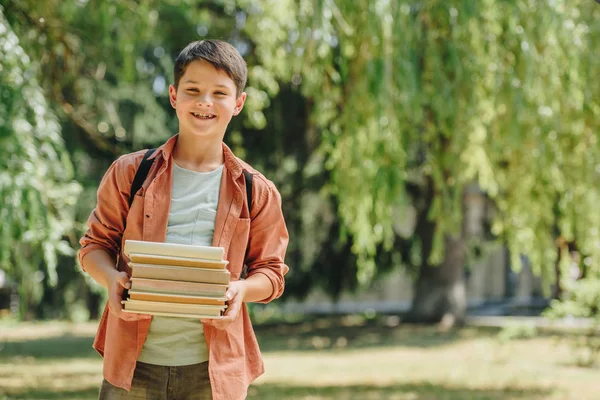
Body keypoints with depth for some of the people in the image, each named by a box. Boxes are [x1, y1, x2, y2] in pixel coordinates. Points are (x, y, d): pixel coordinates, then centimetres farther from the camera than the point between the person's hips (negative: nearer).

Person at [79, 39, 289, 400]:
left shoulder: (256, 191, 5)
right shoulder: (129, 173, 4)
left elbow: (271, 269, 8)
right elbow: (95, 244, 9)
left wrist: (242, 289, -14)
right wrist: (111, 278, -12)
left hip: (215, 369, 1)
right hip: (134, 361, 0)